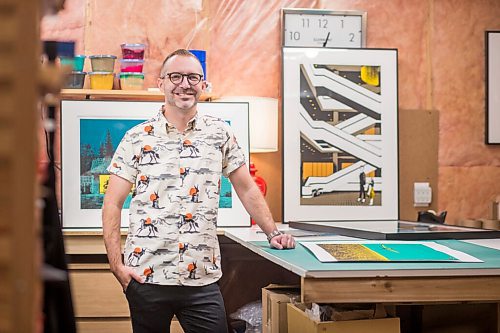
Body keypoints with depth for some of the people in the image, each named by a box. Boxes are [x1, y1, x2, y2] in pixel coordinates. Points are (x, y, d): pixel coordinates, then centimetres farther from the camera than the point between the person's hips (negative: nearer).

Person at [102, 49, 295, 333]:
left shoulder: (219, 133, 7)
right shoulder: (137, 138, 1)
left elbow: (247, 188, 13)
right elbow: (113, 204, 1)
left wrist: (273, 233, 3)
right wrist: (117, 265, -7)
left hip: (203, 278, 1)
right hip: (146, 276, -1)